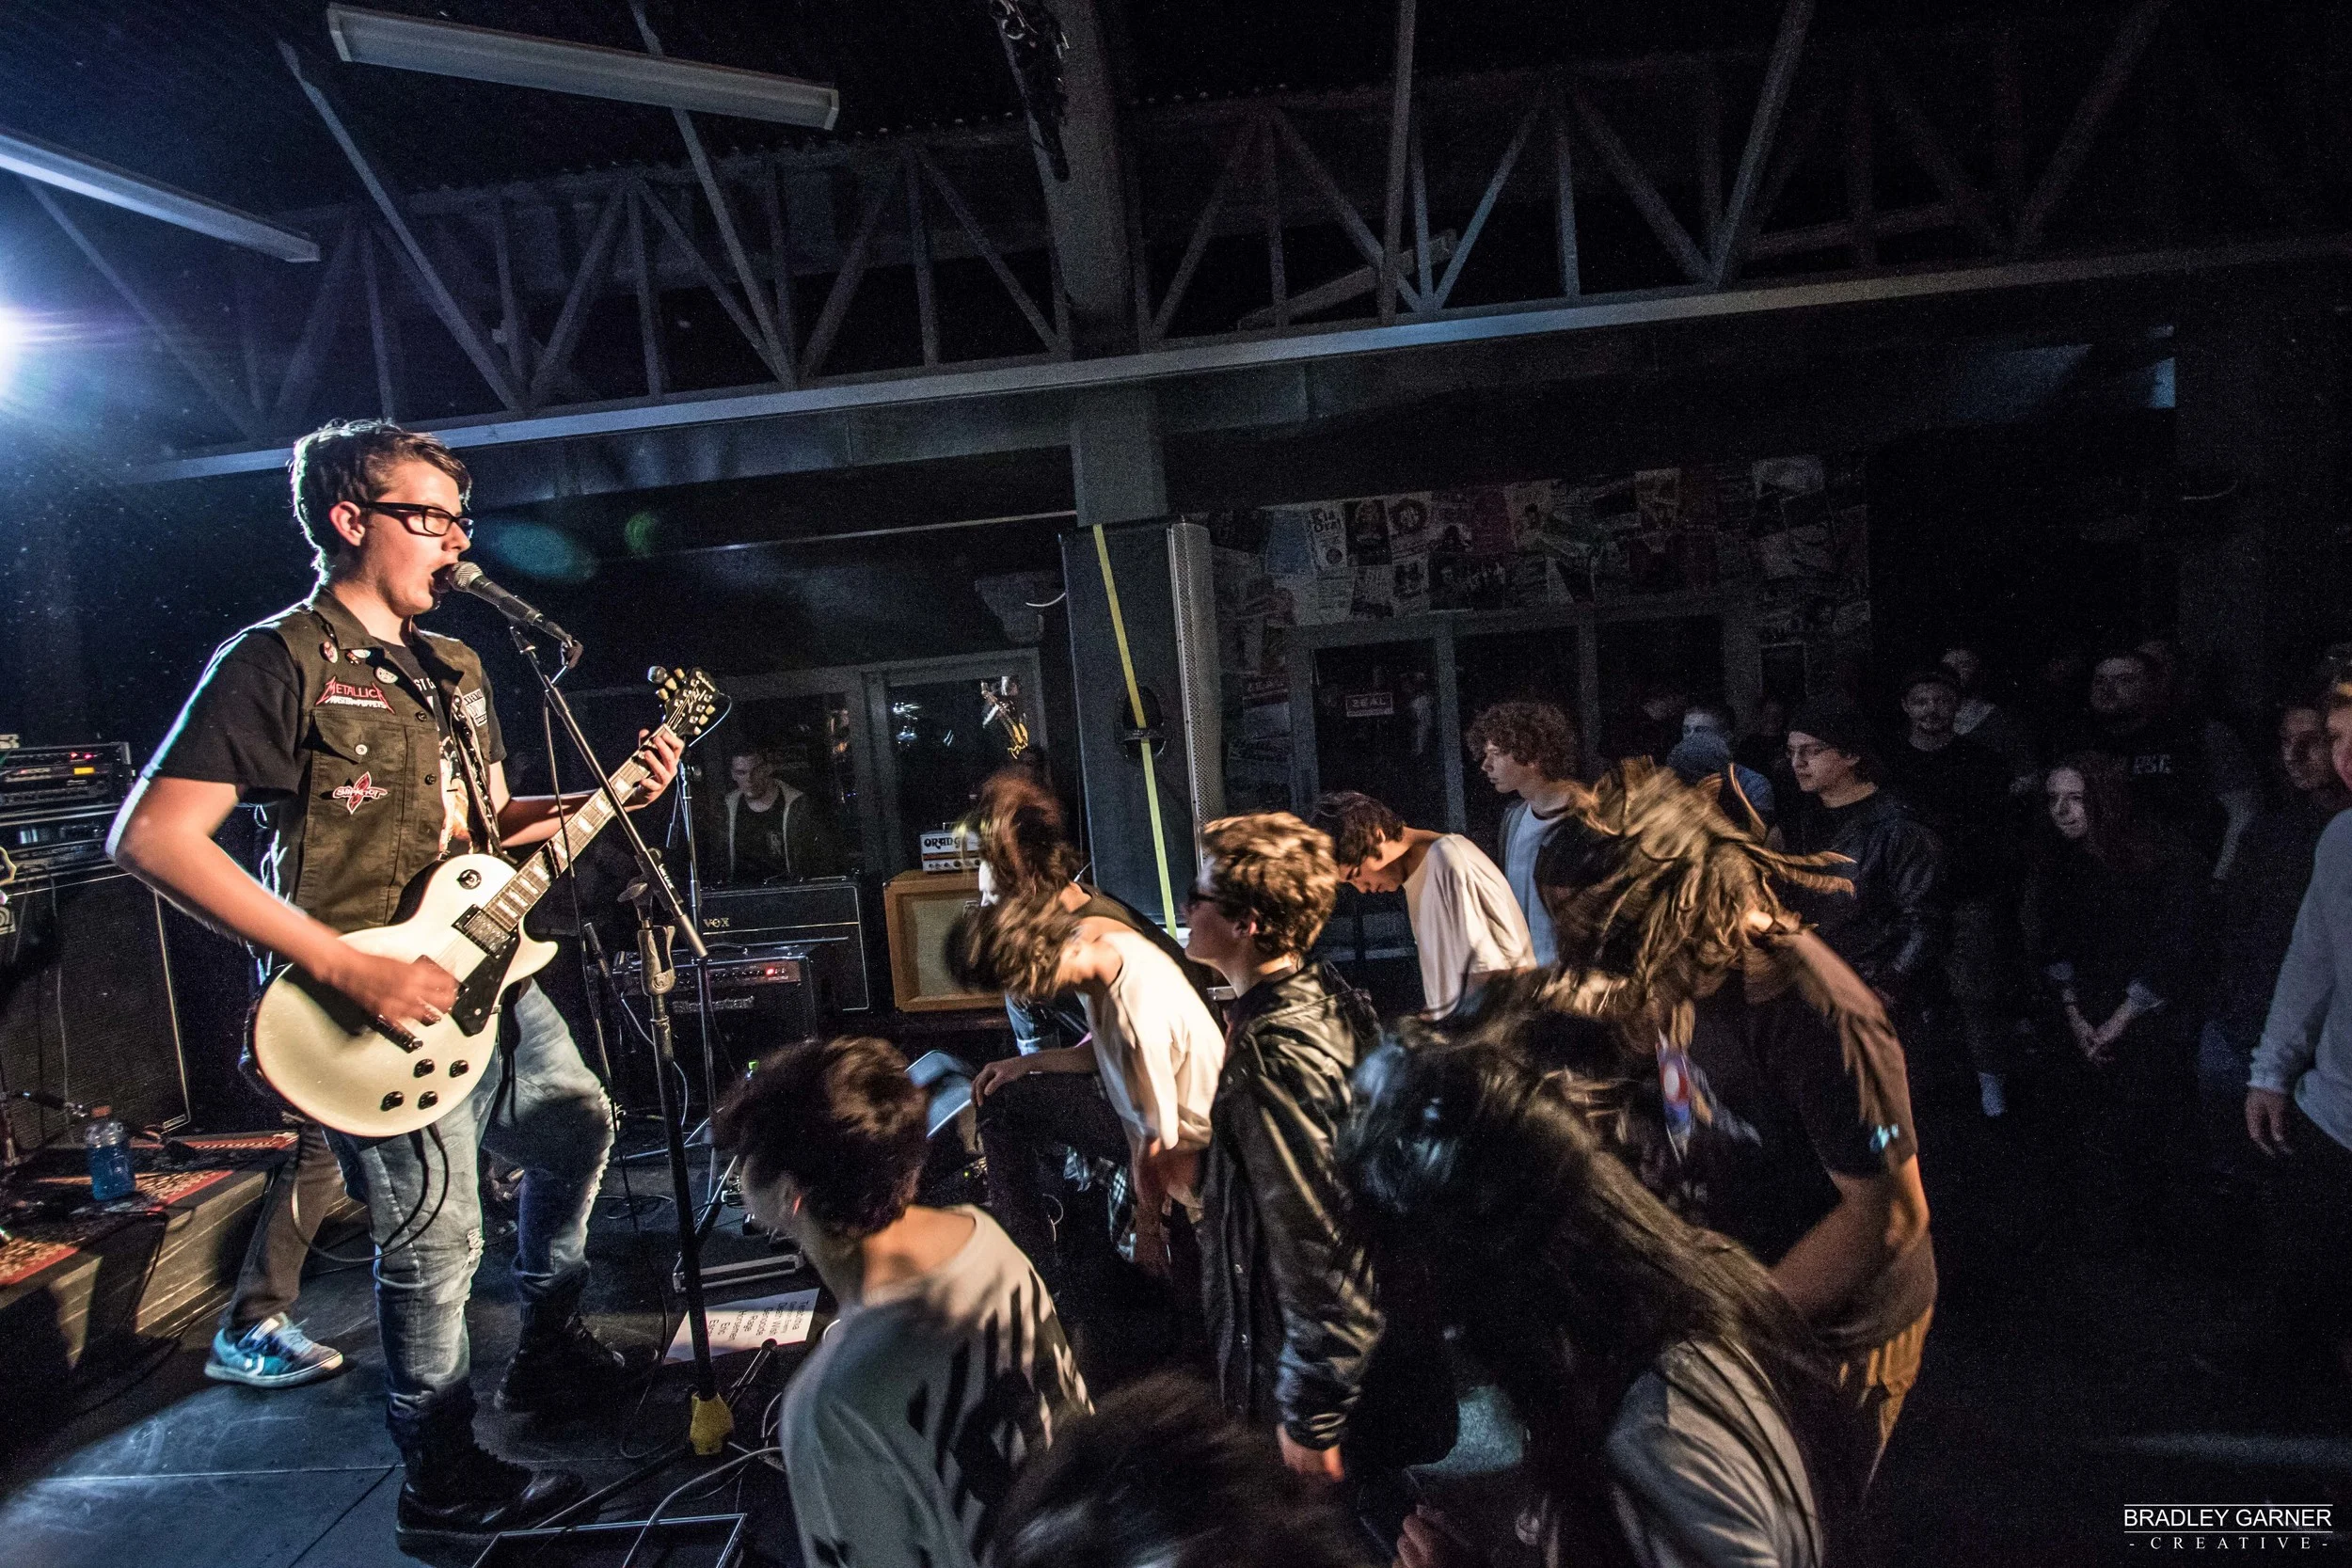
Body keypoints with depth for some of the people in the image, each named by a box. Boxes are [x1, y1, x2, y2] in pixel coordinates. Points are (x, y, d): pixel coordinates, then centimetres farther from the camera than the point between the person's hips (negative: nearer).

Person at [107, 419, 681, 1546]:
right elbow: (150, 838, -21)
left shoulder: (453, 670, 12)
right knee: (436, 1242, 1)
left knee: (577, 1131, 21)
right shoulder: (278, 663, -14)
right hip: (379, 1006, -9)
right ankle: (443, 1480, 23)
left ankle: (547, 1351, 41)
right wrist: (350, 968, -26)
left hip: (487, 973, 9)